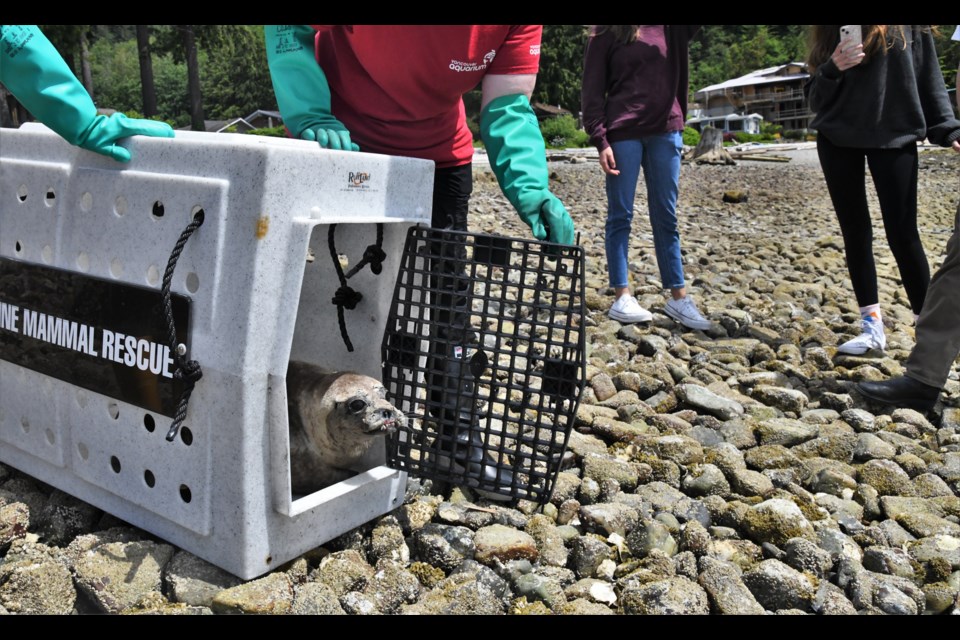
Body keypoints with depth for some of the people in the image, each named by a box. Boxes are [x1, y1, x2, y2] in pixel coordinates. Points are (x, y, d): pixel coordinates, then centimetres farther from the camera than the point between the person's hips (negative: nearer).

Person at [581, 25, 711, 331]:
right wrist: (600, 140, -10)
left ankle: (678, 297, 11)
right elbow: (593, 91, -1)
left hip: (666, 130, 3)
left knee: (666, 217, 6)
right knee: (620, 216, 1)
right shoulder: (606, 34, 3)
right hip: (623, 133, -3)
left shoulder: (673, 29, 12)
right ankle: (622, 296, 7)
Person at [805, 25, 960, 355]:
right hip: (837, 137, 3)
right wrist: (832, 69, -13)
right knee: (855, 232, 4)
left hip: (894, 134, -3)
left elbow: (928, 75, 5)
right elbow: (815, 99, 7)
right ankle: (872, 325, 12)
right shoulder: (828, 31, 10)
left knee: (902, 234, -5)